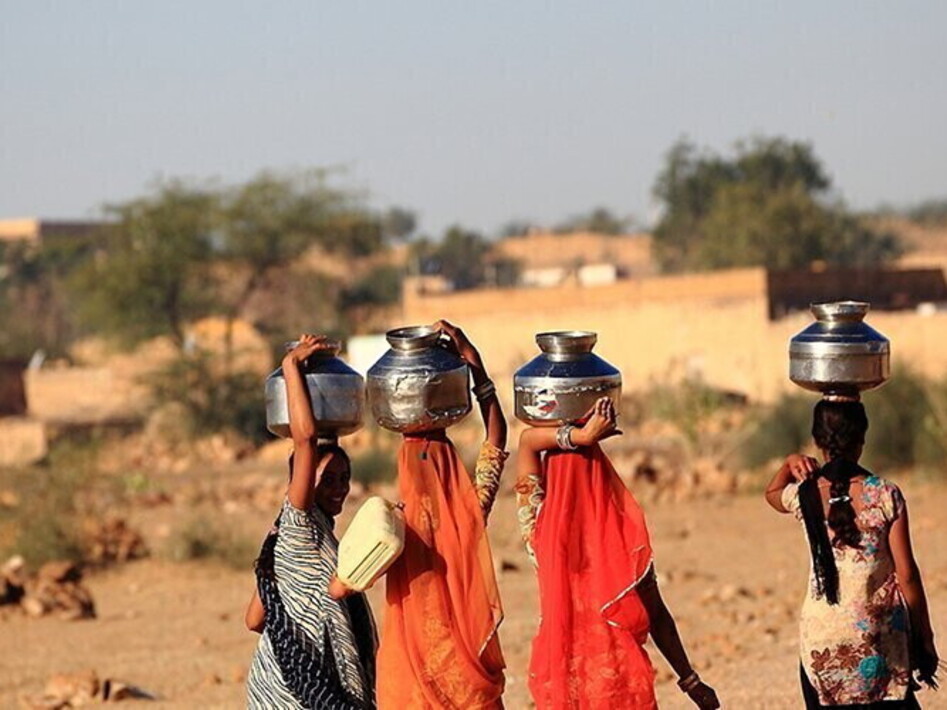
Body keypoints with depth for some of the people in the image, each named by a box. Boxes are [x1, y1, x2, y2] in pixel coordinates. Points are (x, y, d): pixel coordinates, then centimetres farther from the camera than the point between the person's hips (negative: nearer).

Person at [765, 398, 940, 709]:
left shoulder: (804, 495, -2)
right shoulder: (885, 496, -8)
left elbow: (772, 494, 25)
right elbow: (906, 575, -5)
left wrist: (790, 464, 5)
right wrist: (924, 638, 4)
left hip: (820, 639, 1)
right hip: (879, 635, -1)